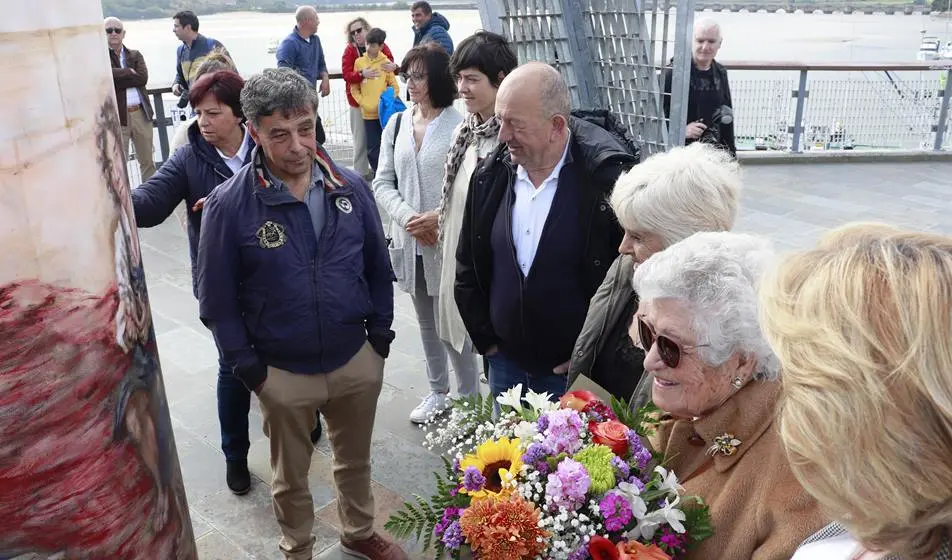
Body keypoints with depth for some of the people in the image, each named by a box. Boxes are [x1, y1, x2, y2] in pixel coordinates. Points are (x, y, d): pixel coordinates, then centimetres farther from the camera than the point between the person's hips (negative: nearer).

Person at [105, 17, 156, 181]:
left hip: (141, 114, 4)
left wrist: (118, 77, -9)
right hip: (116, 116, -4)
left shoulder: (135, 55, 15)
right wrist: (130, 72, -8)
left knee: (148, 162, 12)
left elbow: (143, 77, -4)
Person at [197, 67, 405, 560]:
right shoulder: (228, 205, -16)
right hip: (283, 372, -2)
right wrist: (249, 369, -8)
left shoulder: (350, 187, -7)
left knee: (355, 460, 24)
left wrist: (380, 335, 5)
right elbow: (217, 302, -8)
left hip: (357, 361, 3)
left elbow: (378, 269, 4)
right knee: (290, 477, 20)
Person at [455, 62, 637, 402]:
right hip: (506, 363, 5)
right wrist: (485, 339, 6)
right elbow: (468, 268, 9)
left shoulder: (608, 177, -18)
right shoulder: (490, 176, -2)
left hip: (577, 371, -4)